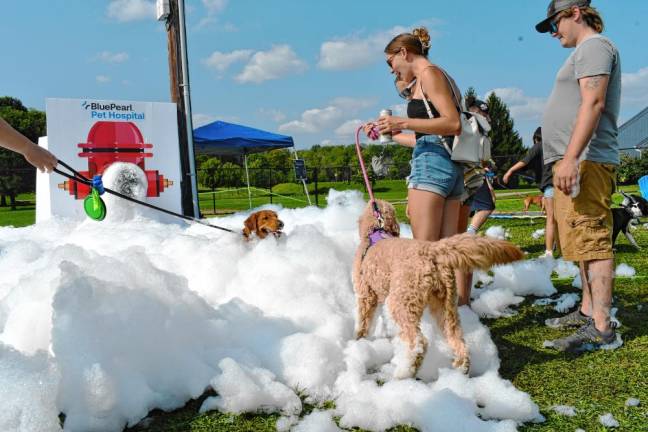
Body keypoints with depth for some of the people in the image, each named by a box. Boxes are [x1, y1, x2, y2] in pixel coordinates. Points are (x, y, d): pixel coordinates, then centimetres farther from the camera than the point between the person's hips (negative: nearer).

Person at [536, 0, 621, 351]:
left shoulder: (594, 46, -6)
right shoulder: (584, 51, 26)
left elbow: (593, 103, -19)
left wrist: (571, 158, -27)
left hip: (585, 161, -11)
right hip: (575, 162, 11)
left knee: (592, 242, -13)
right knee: (585, 242, 13)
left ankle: (600, 327, -13)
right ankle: (588, 311, 21)